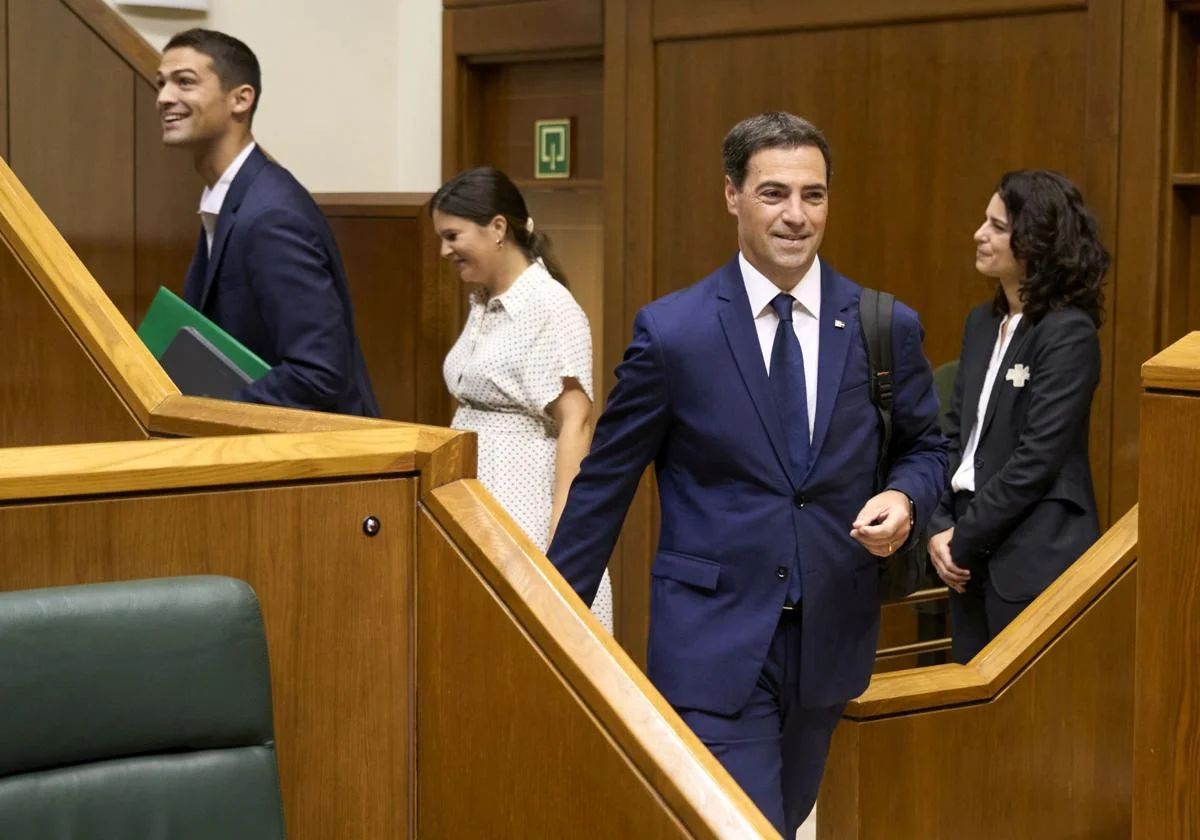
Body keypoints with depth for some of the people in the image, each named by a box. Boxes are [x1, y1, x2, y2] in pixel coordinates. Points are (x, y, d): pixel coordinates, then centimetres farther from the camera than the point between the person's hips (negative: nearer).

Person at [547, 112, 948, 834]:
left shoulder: (887, 328, 0)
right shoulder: (671, 331, -6)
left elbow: (925, 448, 13)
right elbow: (605, 482, 0)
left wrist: (905, 500, -11)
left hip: (832, 638, 4)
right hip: (713, 640, -3)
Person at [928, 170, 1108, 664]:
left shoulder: (1069, 334, -14)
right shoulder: (982, 324, 10)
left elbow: (1038, 457, -18)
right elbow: (955, 432, 10)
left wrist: (963, 541, -13)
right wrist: (942, 528, -4)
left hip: (1036, 558, -7)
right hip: (974, 555, 7)